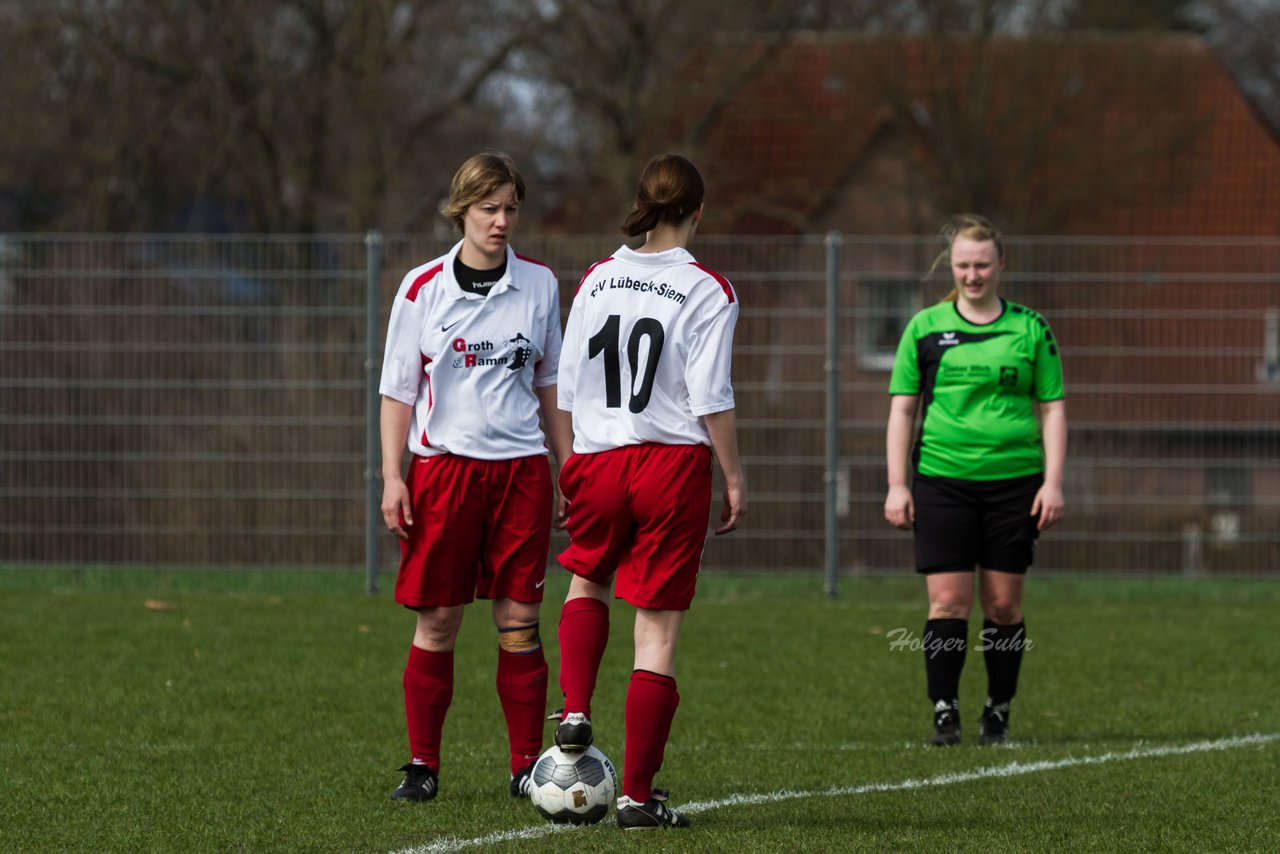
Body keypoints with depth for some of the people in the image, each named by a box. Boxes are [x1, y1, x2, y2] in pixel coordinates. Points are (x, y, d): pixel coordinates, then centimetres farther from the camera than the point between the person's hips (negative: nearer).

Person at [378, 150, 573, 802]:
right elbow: (398, 389, 3)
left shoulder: (538, 284, 7)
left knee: (519, 620, -1)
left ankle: (528, 766, 4)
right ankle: (422, 765, 6)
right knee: (437, 620, -1)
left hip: (521, 469, 2)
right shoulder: (423, 288, 0)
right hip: (443, 466, -1)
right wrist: (392, 478, -5)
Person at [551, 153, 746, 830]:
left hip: (597, 461, 4)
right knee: (658, 632, 2)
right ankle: (637, 795, 3)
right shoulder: (707, 291, -8)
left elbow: (568, 386, 8)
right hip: (674, 465, -4)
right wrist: (734, 476, -2)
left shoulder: (596, 280, 5)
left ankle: (575, 712, 8)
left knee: (588, 580, 31)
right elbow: (712, 399, -11)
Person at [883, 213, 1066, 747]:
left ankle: (998, 713, 13)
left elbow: (1052, 408, 9)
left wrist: (1053, 483, 0)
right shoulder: (925, 328, 7)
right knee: (948, 602, -7)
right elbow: (902, 408, 8)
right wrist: (897, 485, 1)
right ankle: (945, 713, -2)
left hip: (1014, 481, 1)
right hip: (942, 481, 0)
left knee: (1004, 604, 2)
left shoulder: (1029, 329, 7)